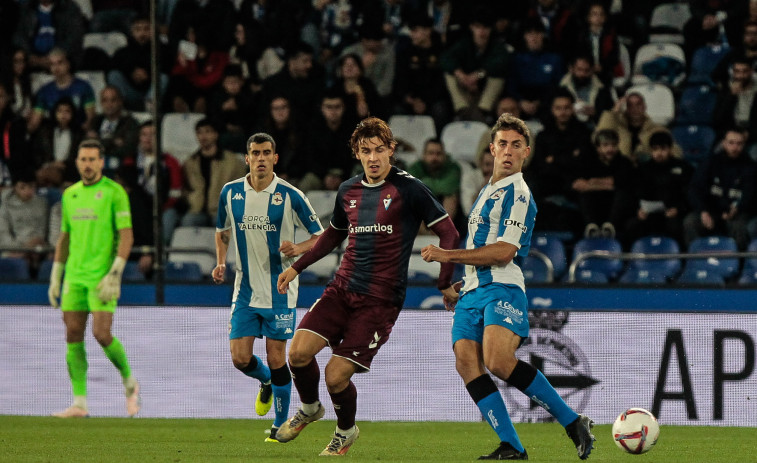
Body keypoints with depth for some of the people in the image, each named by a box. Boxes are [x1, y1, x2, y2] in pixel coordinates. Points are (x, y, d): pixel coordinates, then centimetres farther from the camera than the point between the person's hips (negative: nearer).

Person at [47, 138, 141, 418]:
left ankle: (129, 383, 12)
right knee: (73, 336, 0)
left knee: (102, 334, -13)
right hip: (74, 276, 6)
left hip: (102, 276, -6)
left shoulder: (113, 192, -4)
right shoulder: (70, 195, 14)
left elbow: (126, 236, -9)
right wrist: (55, 278, 16)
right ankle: (80, 403, 3)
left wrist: (115, 274, -17)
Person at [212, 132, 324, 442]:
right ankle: (266, 382, 34)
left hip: (280, 290, -3)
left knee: (276, 358, -3)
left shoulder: (290, 196, -10)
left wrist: (297, 249, -23)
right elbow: (223, 231, 19)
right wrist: (221, 263, 3)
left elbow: (320, 236, -3)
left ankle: (281, 426, 13)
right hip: (246, 289, 3)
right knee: (240, 358, -2)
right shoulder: (230, 193, 1)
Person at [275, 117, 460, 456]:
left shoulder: (408, 188, -7)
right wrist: (297, 267, 26)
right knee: (299, 351, -15)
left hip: (380, 299, -5)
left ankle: (346, 431, 22)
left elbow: (448, 233, -3)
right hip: (342, 288, 5)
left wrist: (444, 285, -5)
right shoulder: (348, 191, 11)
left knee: (336, 376, -10)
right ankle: (309, 409, 17)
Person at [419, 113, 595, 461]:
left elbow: (503, 251, -14)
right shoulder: (487, 191, 25)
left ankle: (573, 421, -17)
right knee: (467, 364, -11)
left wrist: (447, 255, -10)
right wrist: (458, 287, 29)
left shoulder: (517, 194, -5)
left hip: (502, 289, -9)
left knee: (498, 361, -27)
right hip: (472, 291, 9)